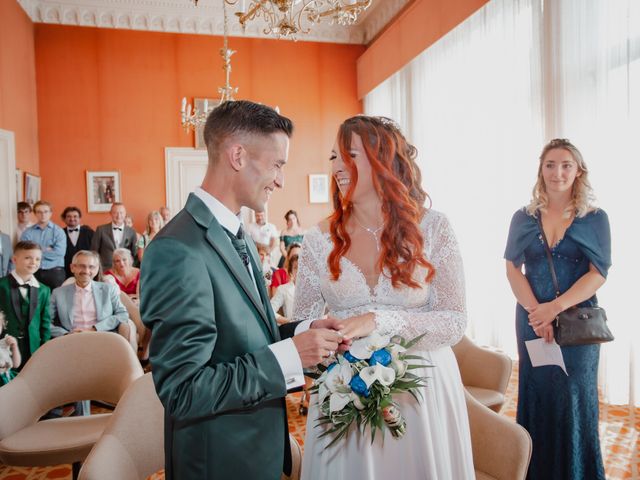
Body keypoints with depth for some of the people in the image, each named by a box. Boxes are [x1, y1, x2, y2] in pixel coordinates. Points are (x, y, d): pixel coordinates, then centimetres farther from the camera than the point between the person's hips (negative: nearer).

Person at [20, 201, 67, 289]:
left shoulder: (59, 231, 1)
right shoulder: (27, 232, 6)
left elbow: (59, 253, -12)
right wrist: (46, 250, -8)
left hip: (55, 272, -1)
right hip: (34, 272, 1)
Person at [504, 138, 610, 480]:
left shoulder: (595, 219, 1)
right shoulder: (523, 218, 5)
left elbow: (598, 273, -7)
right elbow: (513, 269, -1)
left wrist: (555, 307, -19)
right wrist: (535, 312, -15)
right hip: (532, 320, 2)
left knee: (574, 395, 7)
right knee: (536, 393, 9)